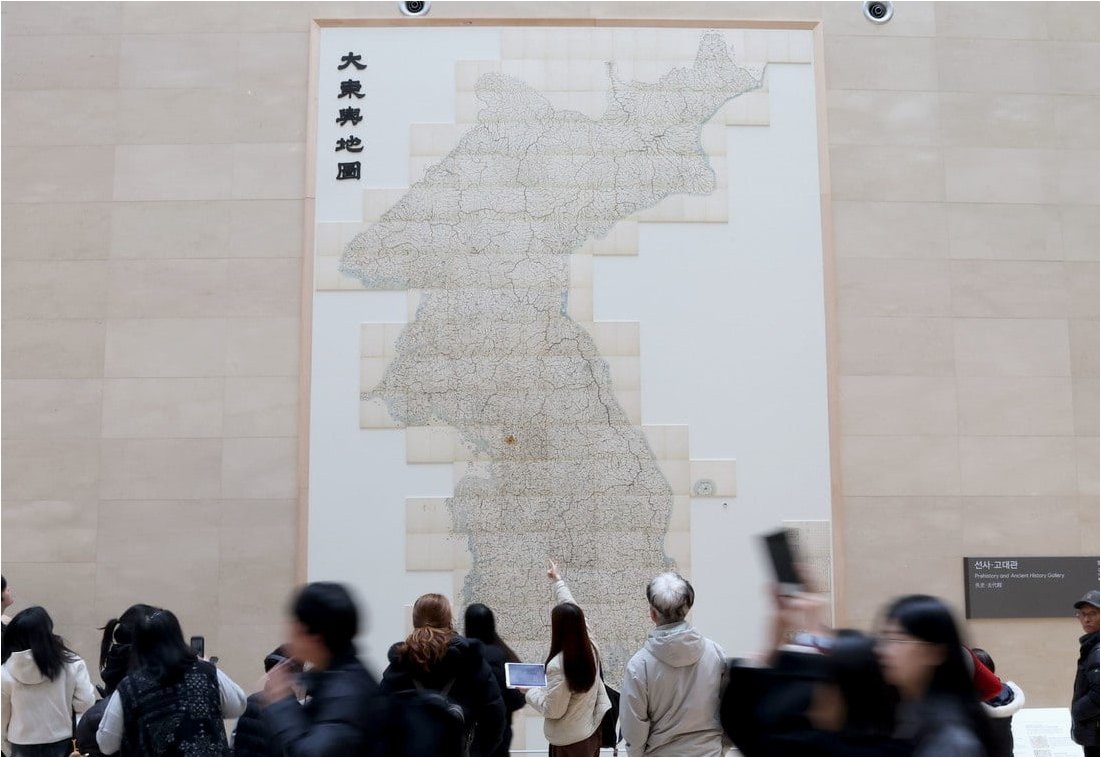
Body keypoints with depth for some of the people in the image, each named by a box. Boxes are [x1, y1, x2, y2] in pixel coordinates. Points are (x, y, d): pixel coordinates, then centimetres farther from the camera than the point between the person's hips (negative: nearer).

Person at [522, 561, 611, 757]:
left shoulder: (558, 665, -27)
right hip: (591, 732, 7)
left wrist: (530, 691, -4)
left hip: (569, 741, -7)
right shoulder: (591, 648, -6)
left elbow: (553, 710, -20)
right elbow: (572, 609, 8)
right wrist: (558, 580, 21)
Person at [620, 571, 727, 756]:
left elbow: (633, 725, -12)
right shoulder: (715, 652, -11)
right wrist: (721, 748, 14)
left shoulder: (639, 664, -19)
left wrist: (636, 754, 6)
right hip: (710, 750, 2)